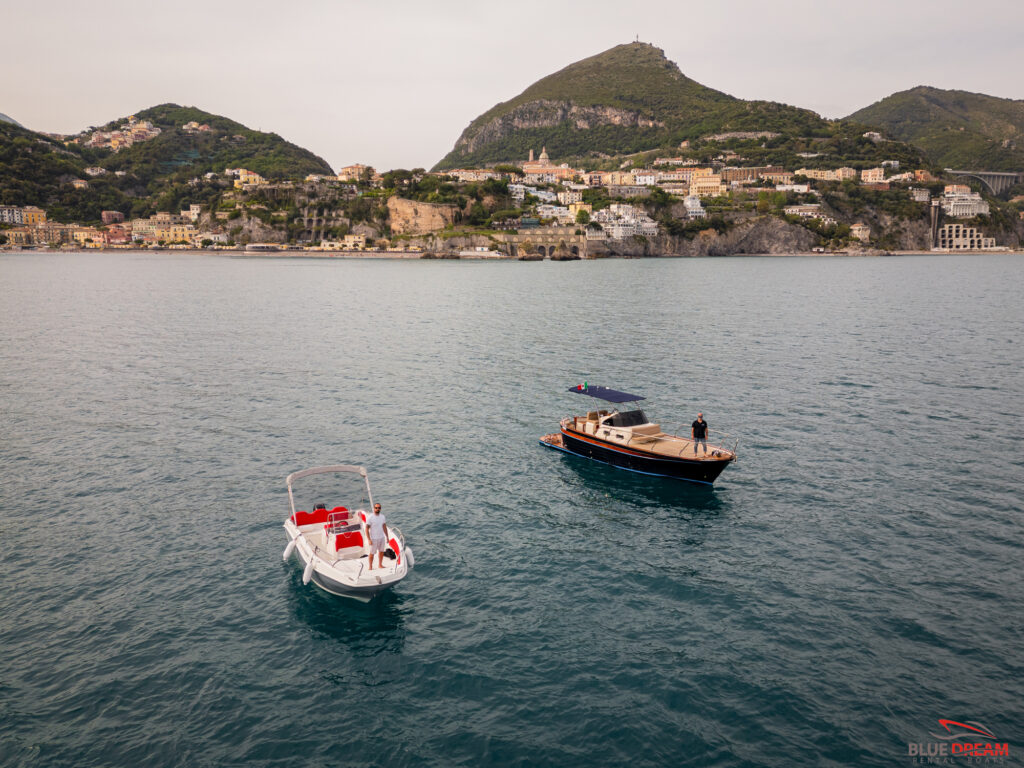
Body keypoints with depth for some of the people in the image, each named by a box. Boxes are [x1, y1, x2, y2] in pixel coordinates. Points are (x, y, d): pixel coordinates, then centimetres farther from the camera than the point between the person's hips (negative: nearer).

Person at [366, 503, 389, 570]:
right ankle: (370, 567, 15)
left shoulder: (382, 516, 5)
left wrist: (387, 537, 12)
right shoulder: (370, 518, -13)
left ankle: (380, 565, 29)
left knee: (381, 552, 13)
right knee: (372, 553, 3)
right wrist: (369, 539, -16)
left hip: (382, 538, 5)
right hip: (374, 539, -5)